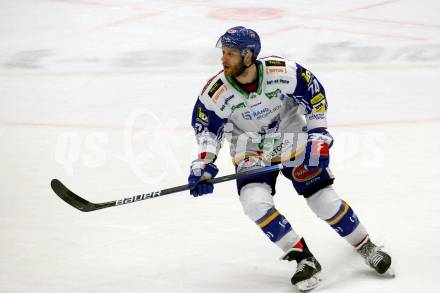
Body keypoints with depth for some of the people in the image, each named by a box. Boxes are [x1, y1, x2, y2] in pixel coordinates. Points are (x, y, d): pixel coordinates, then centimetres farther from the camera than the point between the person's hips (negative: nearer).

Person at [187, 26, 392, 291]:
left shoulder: (282, 72, -26)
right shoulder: (216, 92, -22)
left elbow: (314, 93, -10)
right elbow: (207, 127, -6)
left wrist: (318, 135, -11)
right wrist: (203, 163, -20)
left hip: (293, 143, -1)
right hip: (251, 154, 1)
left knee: (325, 201, -4)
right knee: (255, 202, -24)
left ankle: (366, 247, 20)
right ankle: (304, 259, -9)